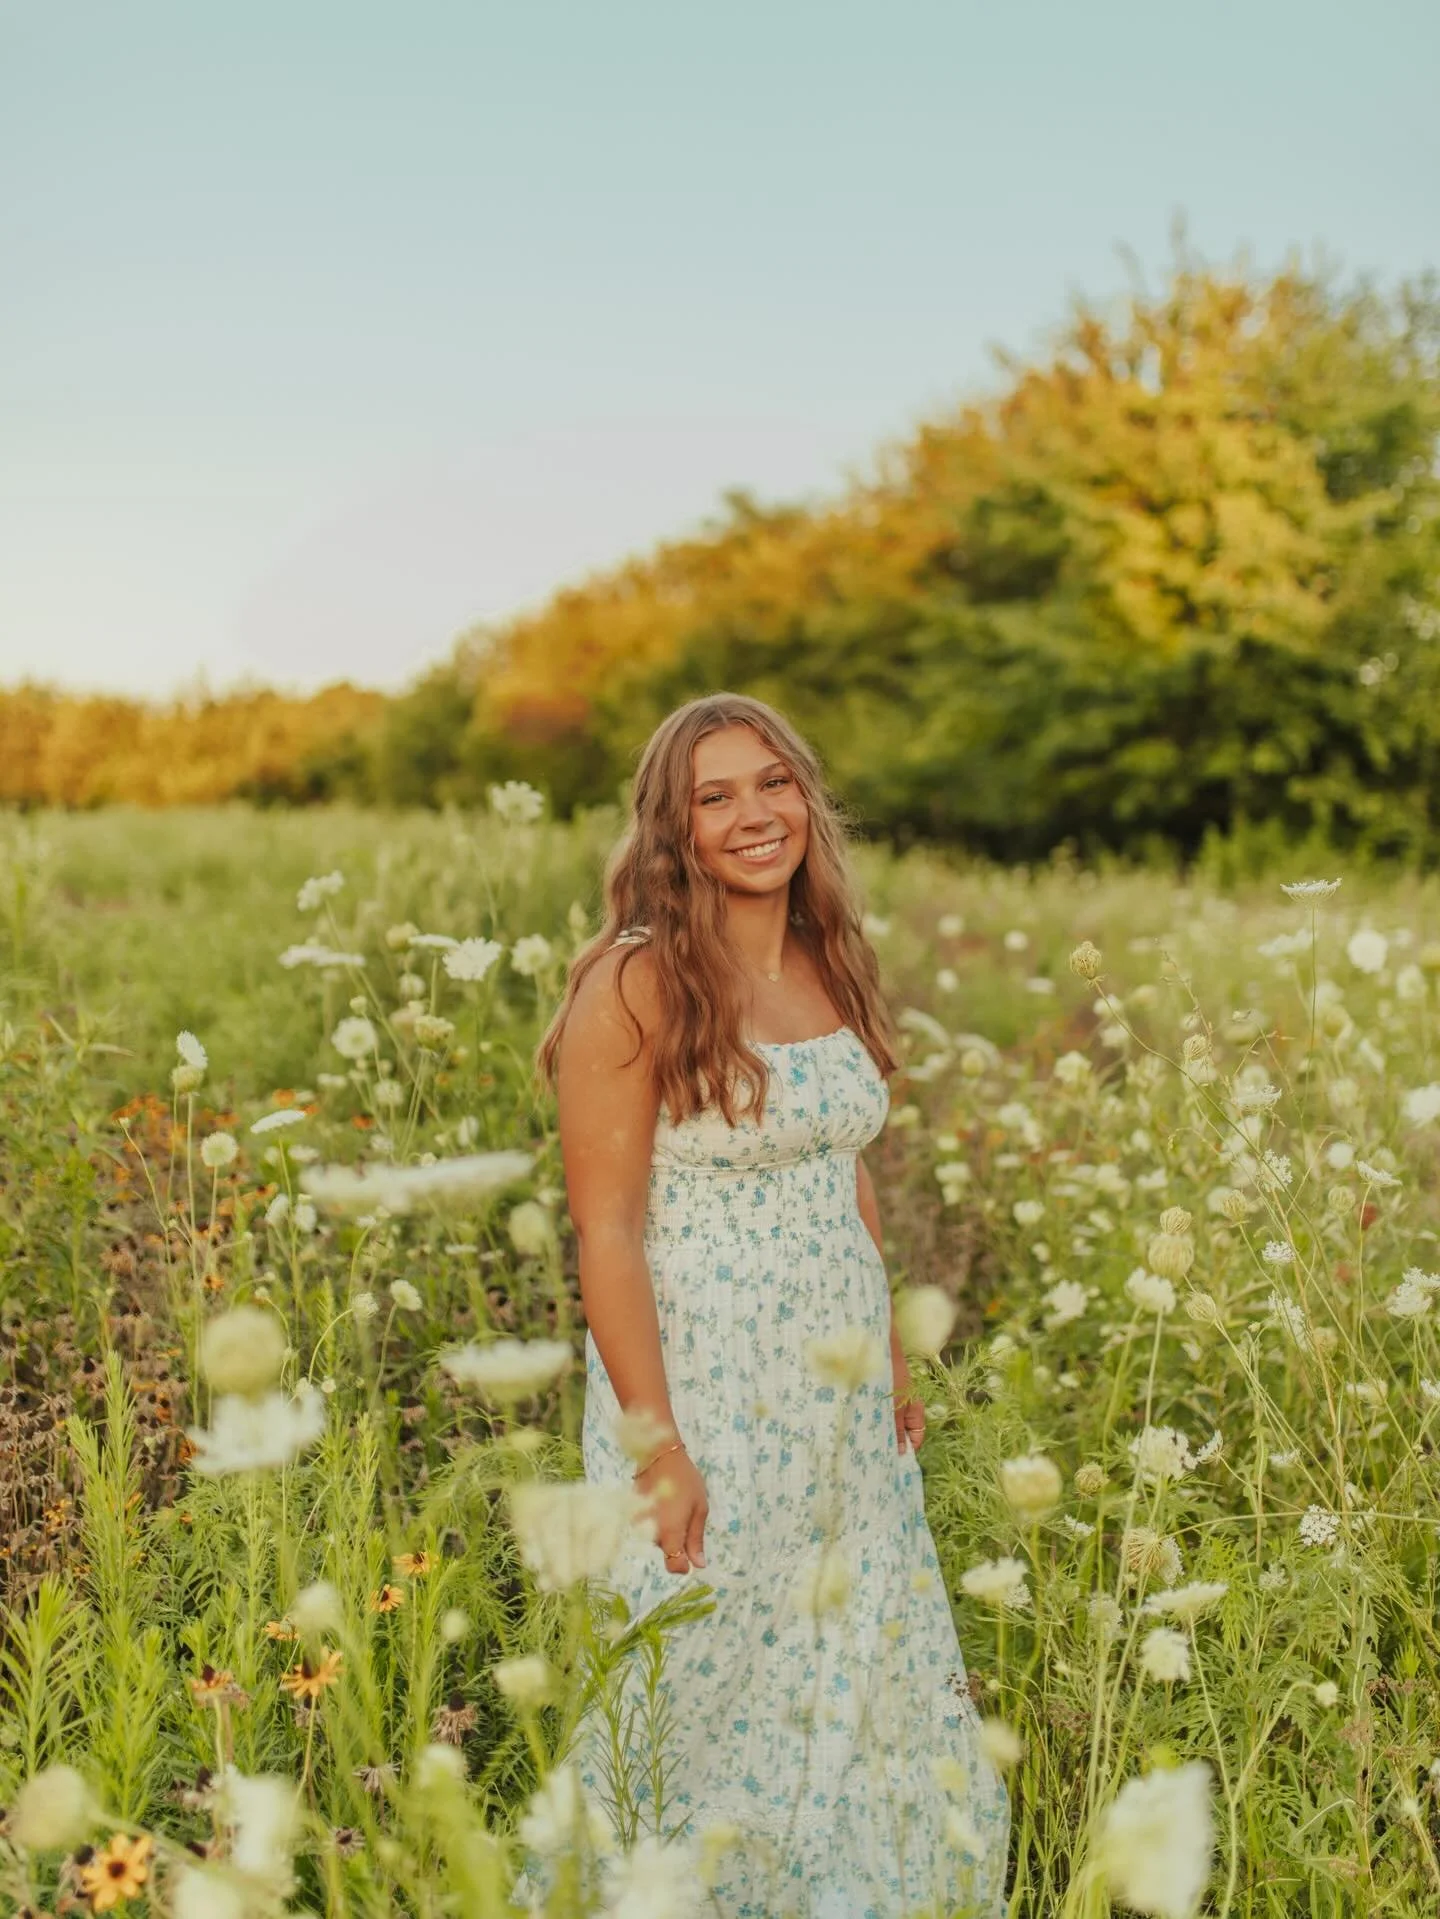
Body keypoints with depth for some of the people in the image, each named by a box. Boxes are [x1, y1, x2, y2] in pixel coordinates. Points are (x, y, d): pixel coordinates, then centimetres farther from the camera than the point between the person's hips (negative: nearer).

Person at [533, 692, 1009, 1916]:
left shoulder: (833, 970, 5)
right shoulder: (636, 985, -15)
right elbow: (606, 1232, -16)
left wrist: (894, 1366, 15)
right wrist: (658, 1448, -19)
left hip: (840, 1398, 6)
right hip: (704, 1392, -6)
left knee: (865, 1692, 18)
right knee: (711, 1697, 8)